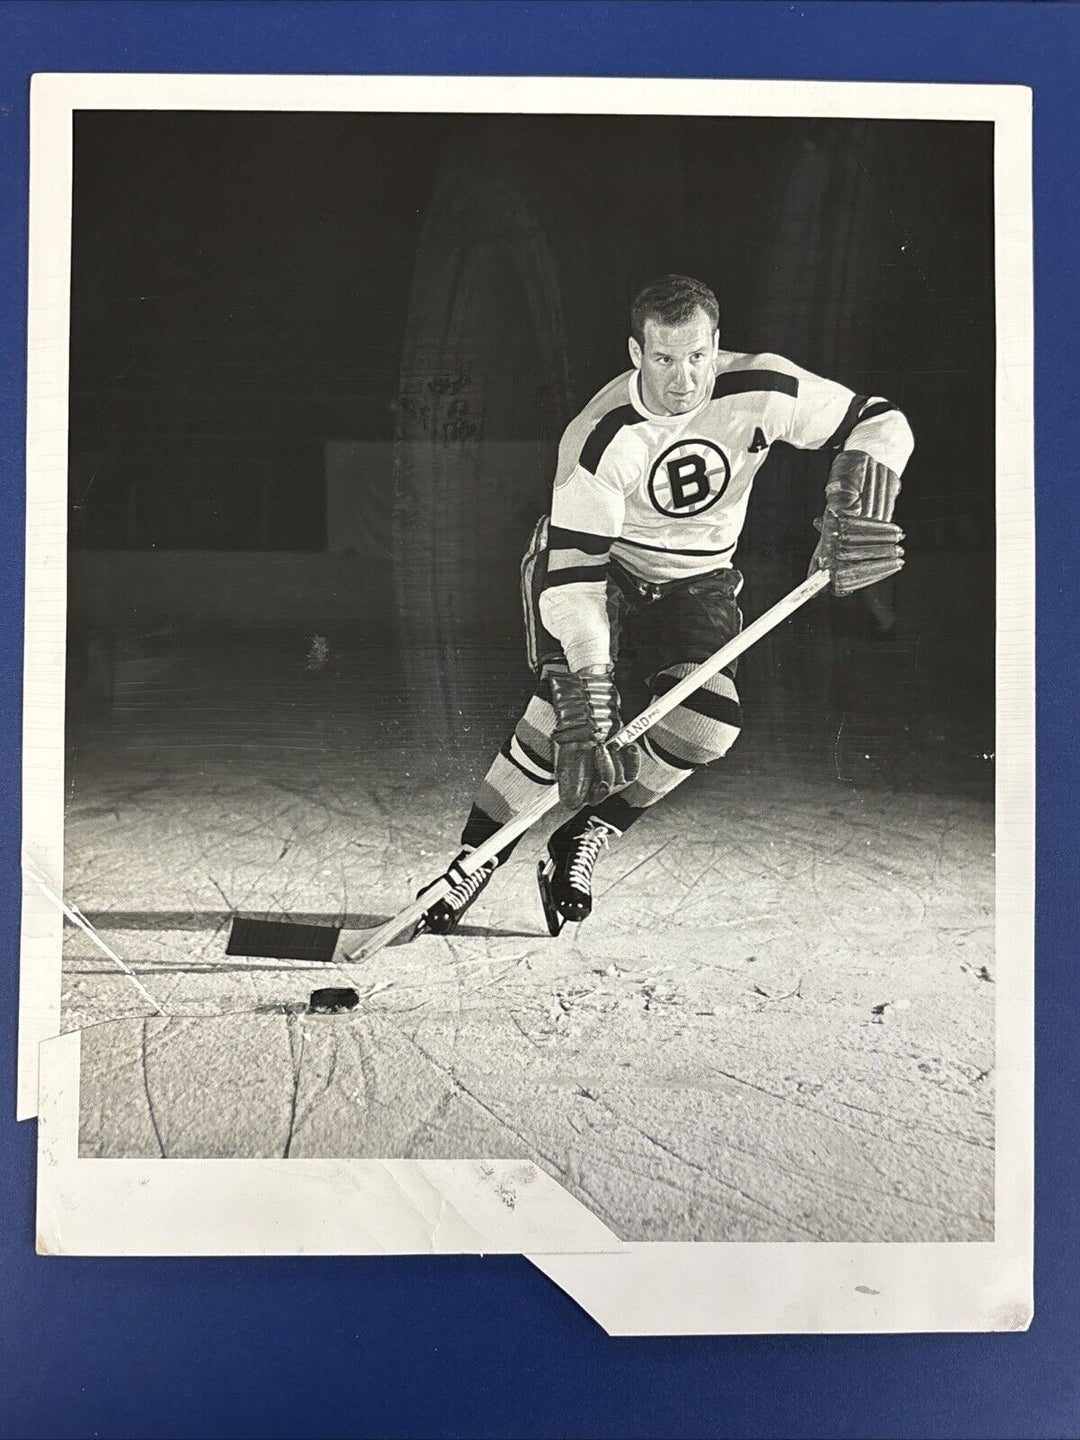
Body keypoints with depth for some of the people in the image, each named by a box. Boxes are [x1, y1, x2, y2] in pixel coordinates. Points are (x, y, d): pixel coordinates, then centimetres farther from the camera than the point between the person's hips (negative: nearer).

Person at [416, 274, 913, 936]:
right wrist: (586, 695, -39)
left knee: (707, 724, -21)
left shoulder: (761, 391, -21)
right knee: (571, 702, -26)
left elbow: (881, 424, -11)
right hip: (597, 561, -3)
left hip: (697, 581, 3)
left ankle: (583, 841, -3)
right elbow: (572, 570, -32)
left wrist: (854, 516, -28)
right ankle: (475, 857, -11)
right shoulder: (602, 437, -29)